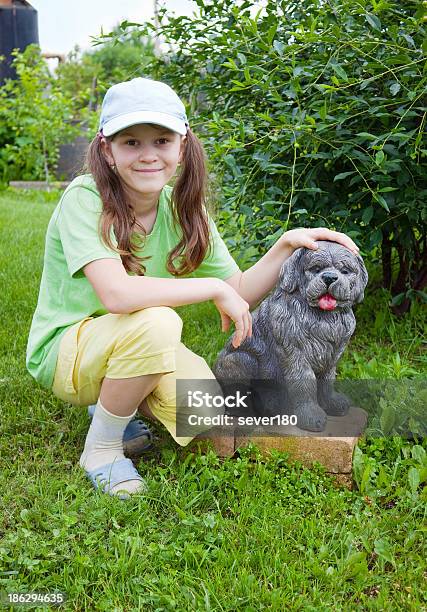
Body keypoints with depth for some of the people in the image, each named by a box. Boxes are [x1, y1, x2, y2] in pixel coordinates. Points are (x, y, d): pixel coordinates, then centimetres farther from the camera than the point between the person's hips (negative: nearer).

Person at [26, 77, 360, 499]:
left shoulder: (182, 207, -4)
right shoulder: (84, 198, -22)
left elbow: (240, 292, -3)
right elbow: (117, 293, -37)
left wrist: (287, 244, -17)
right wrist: (215, 287, -29)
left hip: (138, 347, 5)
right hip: (65, 350, -5)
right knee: (155, 322, -34)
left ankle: (120, 400, 13)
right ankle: (100, 449, -10)